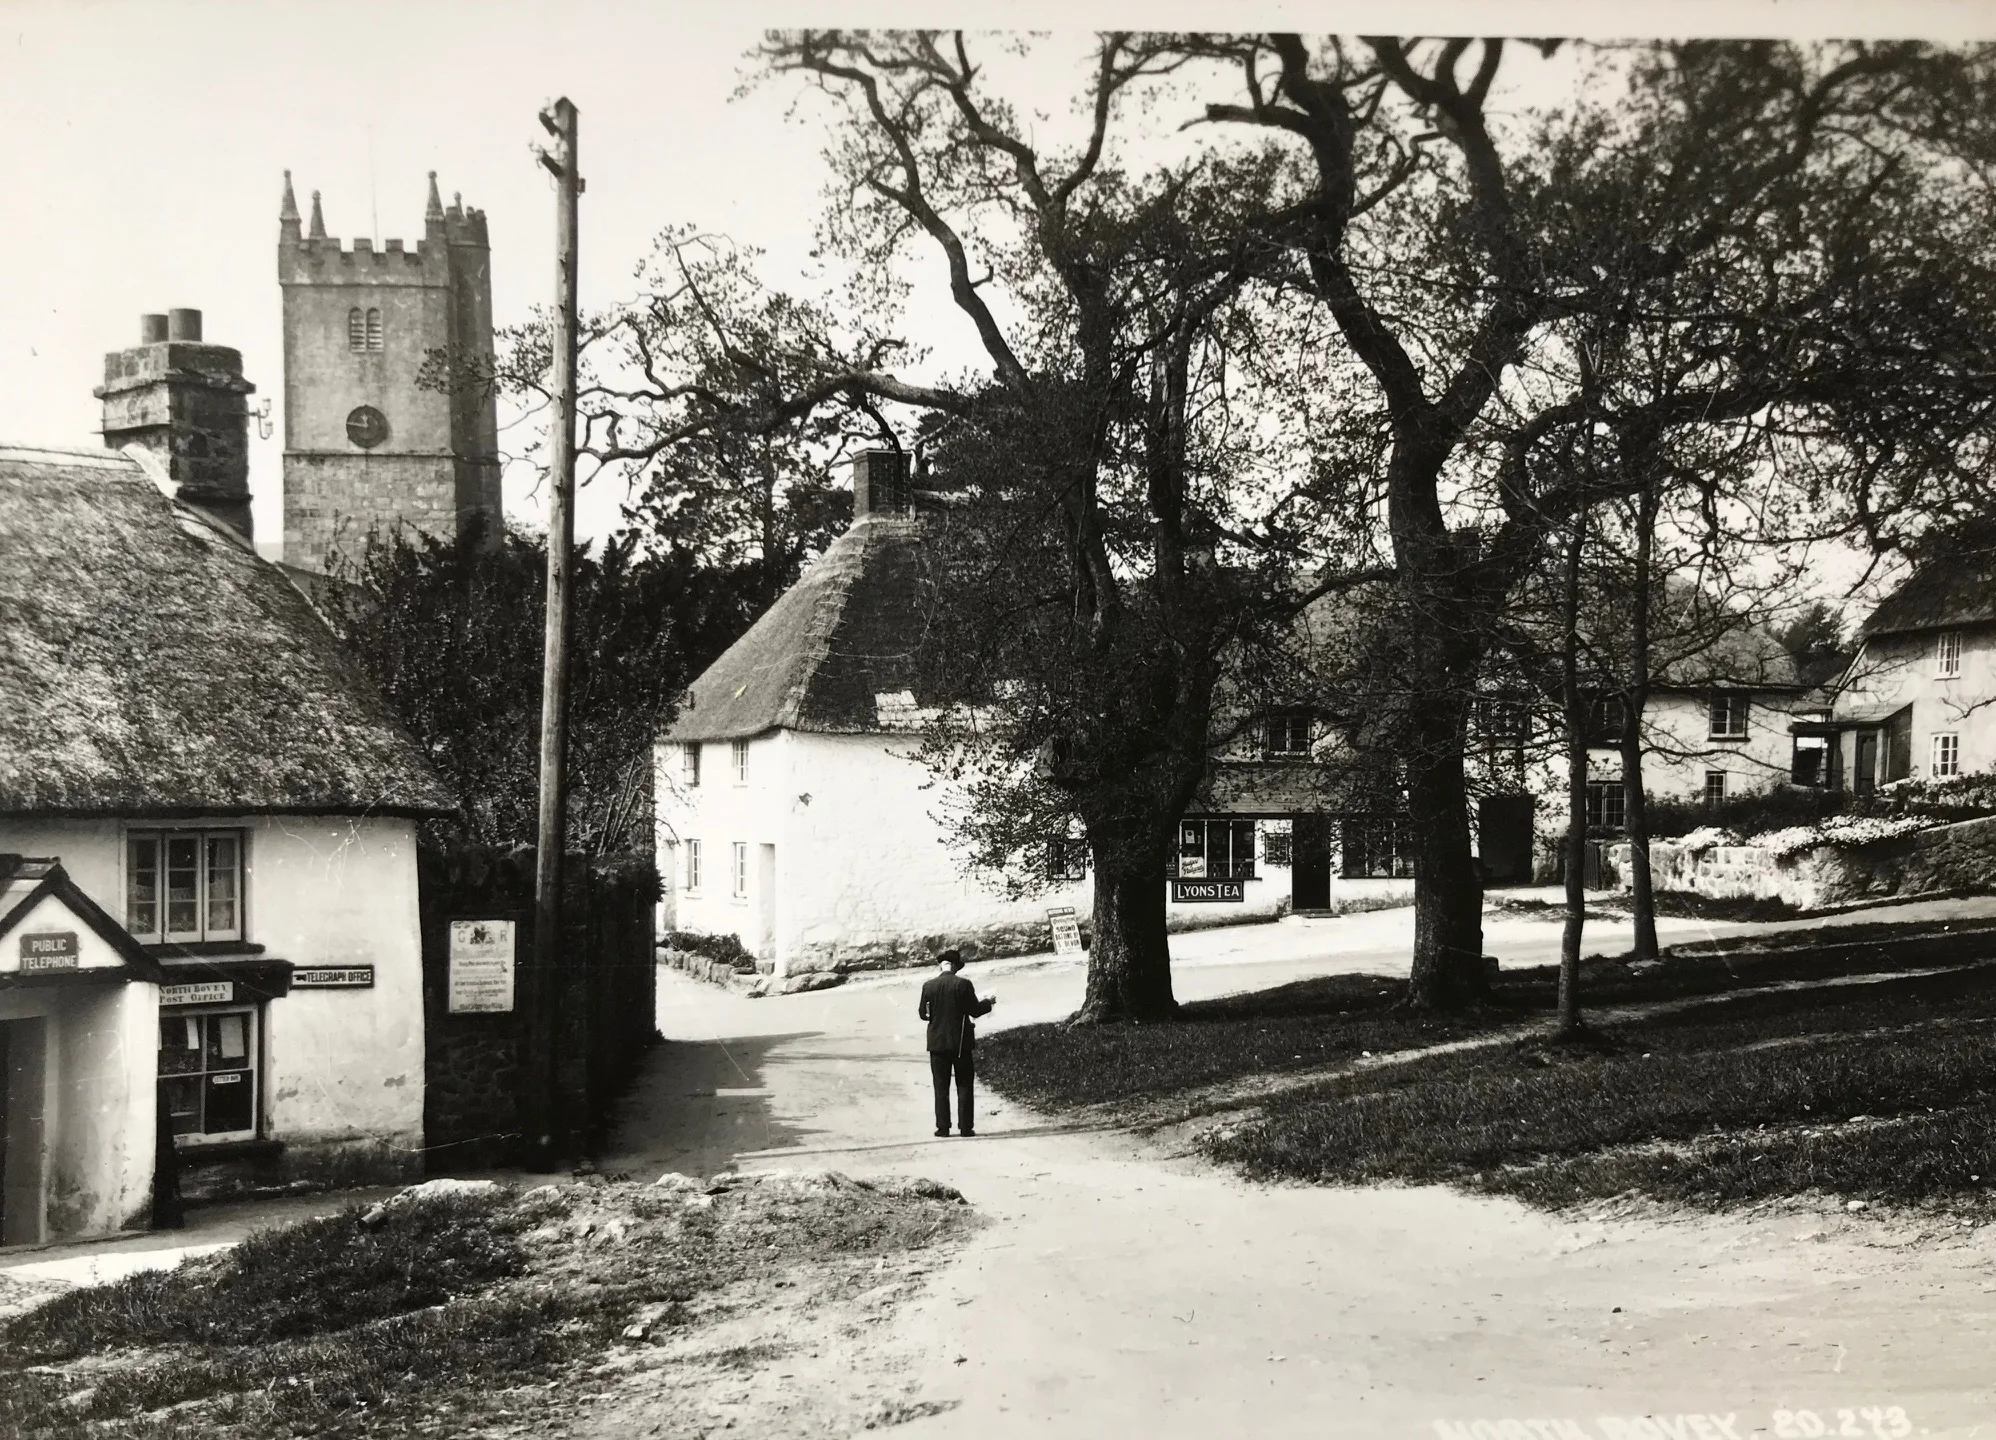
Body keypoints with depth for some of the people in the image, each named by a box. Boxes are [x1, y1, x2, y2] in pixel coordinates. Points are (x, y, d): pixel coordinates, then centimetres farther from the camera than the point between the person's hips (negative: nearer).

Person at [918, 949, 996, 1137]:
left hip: (937, 1042, 2)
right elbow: (974, 1010, -7)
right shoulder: (963, 984, -11)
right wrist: (989, 1002, 11)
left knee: (941, 1087, 8)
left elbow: (923, 1014, 3)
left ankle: (942, 1127, 5)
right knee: (964, 1086, 6)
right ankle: (965, 1127, 3)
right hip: (960, 1042, -2)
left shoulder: (928, 987, -4)